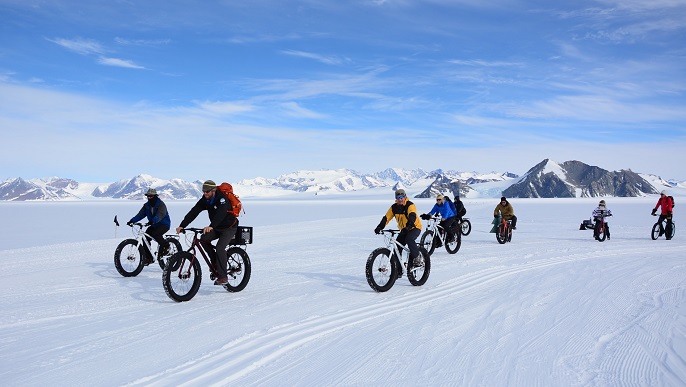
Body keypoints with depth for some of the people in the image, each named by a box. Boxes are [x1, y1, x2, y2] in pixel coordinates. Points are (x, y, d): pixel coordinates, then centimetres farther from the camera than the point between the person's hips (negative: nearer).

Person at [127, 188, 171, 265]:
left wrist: (152, 221, -49)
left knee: (155, 234, -33)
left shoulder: (161, 204, -15)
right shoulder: (146, 205, 6)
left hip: (164, 224, -7)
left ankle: (165, 246, -8)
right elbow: (140, 214, -3)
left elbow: (159, 215, -32)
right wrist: (132, 221, -20)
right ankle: (148, 258, 2)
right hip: (154, 225, 7)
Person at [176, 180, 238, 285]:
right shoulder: (204, 200, -4)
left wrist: (211, 226, -56)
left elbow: (221, 213, -41)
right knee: (203, 239, -15)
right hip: (217, 228, 7)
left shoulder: (222, 199, -24)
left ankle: (223, 277, -15)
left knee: (220, 248, -23)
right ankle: (216, 263, 2)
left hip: (229, 227, -7)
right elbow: (193, 212, -12)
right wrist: (182, 225, -23)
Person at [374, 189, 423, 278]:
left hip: (415, 228, -6)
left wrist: (408, 226, -54)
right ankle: (398, 271, 2)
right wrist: (379, 227, -23)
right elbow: (386, 218, -8)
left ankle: (417, 258, -13)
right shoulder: (394, 207, -3)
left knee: (409, 239, -36)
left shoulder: (410, 205, -19)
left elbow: (412, 216, -36)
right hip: (404, 230, 6)